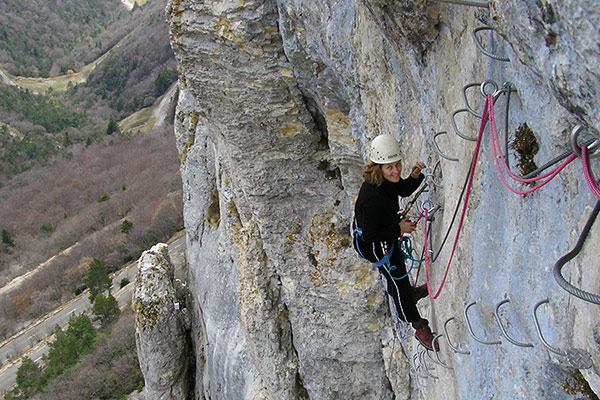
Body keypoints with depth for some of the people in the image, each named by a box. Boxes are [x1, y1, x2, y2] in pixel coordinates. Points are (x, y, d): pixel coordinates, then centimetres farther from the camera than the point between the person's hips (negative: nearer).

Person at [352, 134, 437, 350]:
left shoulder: (388, 179, -16)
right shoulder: (372, 197, -41)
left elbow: (403, 190, 6)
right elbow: (370, 236, -33)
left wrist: (415, 176, -15)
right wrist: (399, 229, -24)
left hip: (385, 233, 8)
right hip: (373, 246, -8)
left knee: (396, 271, 33)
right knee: (397, 278, 10)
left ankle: (407, 294, 64)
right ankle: (420, 327, 30)